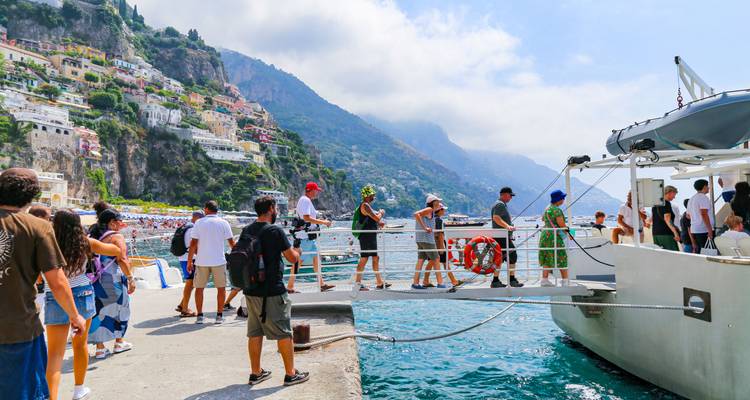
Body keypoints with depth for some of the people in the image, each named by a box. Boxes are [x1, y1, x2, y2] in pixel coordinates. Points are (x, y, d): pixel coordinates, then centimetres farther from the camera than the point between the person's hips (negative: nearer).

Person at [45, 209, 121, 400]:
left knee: (54, 353, 1)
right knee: (80, 344, 20)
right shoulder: (86, 243, -5)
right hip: (83, 296, 2)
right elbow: (117, 251, 9)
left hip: (56, 300, -2)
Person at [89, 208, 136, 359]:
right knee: (119, 309, 12)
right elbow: (122, 260, -18)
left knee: (100, 311, 9)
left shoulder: (97, 237, 11)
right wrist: (130, 278, -14)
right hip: (114, 279, -6)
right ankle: (119, 343, 22)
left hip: (97, 279, 6)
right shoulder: (117, 237, -10)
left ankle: (100, 348, 11)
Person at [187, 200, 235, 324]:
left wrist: (189, 261, 1)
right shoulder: (223, 223, -1)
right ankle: (219, 316, 11)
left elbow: (193, 243, -5)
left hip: (201, 261, 0)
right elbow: (231, 242, 0)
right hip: (219, 261, 0)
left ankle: (199, 316, 14)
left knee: (199, 288, 13)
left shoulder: (199, 223, -2)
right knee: (221, 288, 11)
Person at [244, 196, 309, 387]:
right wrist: (296, 251, 10)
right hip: (272, 292, -7)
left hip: (251, 290, 7)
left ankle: (256, 373, 24)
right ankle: (291, 374, 12)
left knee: (254, 333, 14)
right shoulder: (275, 231, -14)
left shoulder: (246, 231, 6)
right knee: (284, 333, 4)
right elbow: (293, 258, -10)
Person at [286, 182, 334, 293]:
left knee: (316, 259, 13)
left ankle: (322, 284, 19)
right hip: (304, 236, -11)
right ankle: (290, 287, 1)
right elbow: (306, 218, -24)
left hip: (309, 236, 11)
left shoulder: (307, 200, 18)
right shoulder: (305, 200, -14)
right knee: (299, 261, -6)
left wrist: (322, 221, 14)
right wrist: (323, 222, -19)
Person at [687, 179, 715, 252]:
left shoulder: (691, 199, 18)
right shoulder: (703, 197, -8)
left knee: (698, 252, 9)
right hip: (704, 230, -8)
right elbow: (704, 214, -18)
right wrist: (710, 230, -18)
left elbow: (688, 215, 20)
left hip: (694, 230, 9)